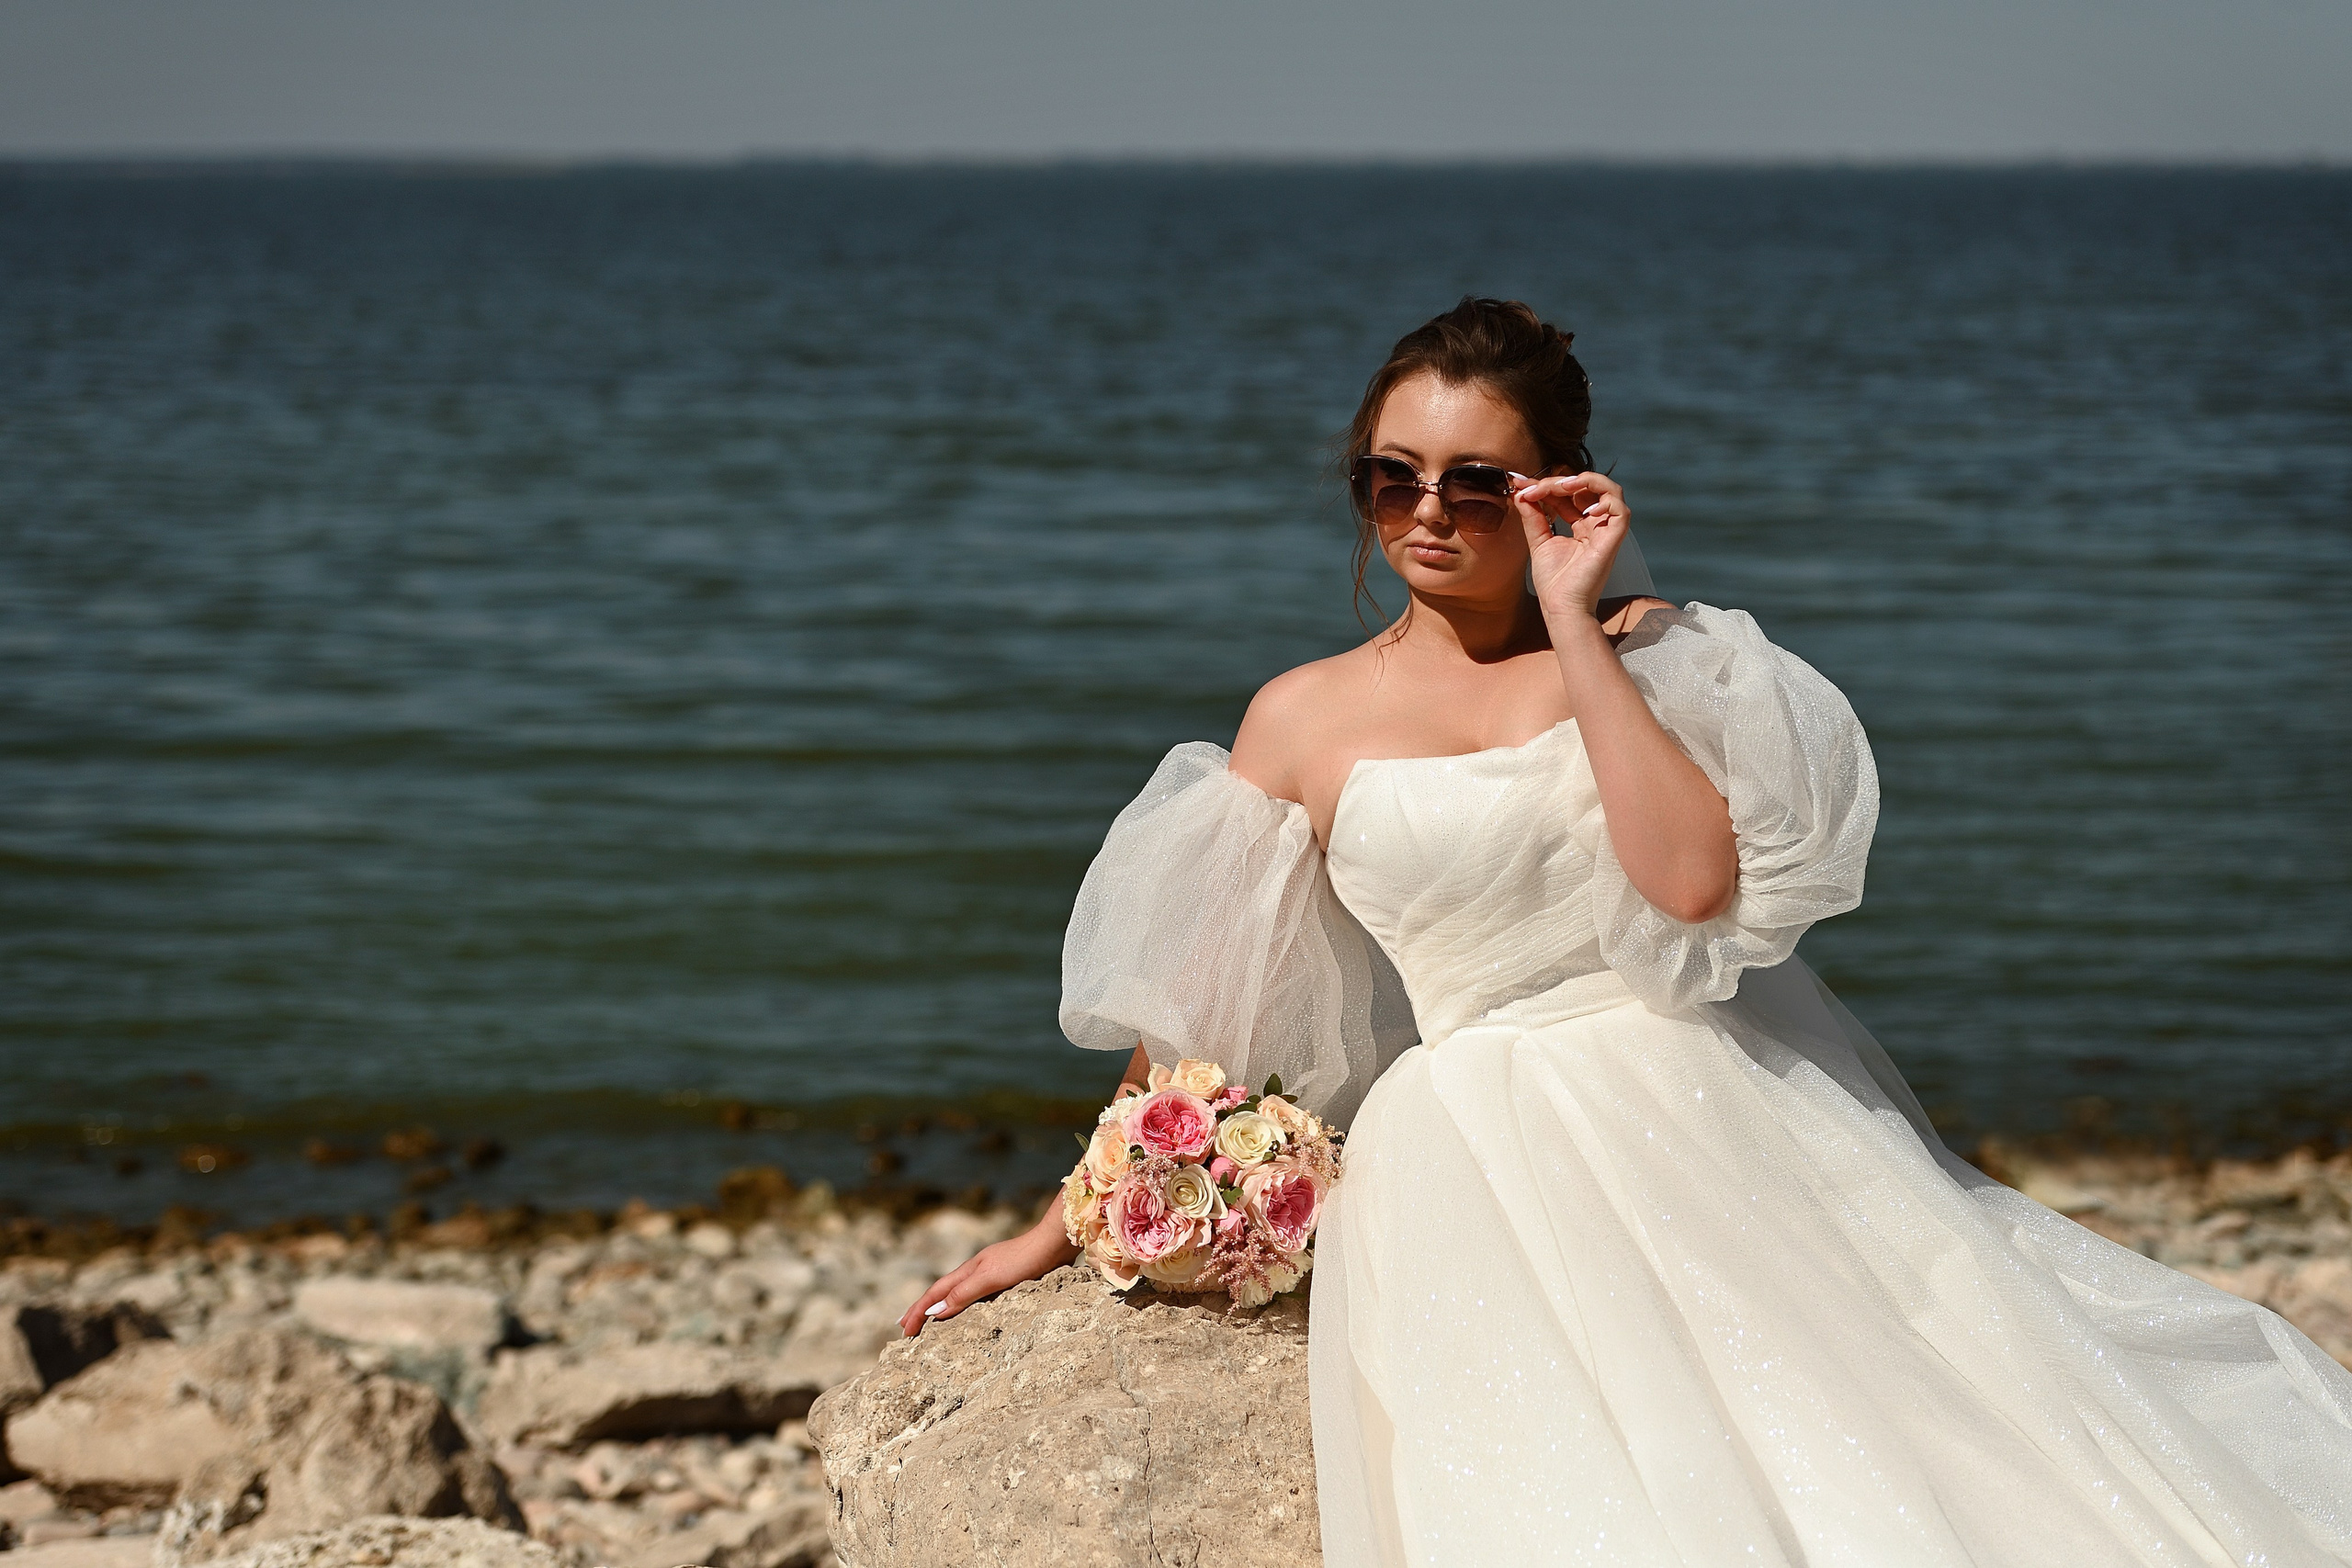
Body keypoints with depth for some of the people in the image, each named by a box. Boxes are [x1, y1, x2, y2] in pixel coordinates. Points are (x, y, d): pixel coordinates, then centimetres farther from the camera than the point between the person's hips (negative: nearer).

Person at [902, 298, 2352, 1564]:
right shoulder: (1308, 719, 9)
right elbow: (1188, 998, 17)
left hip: (1733, 1121, 1)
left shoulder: (1654, 650, 8)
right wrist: (1069, 1225, 21)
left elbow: (1696, 878, -11)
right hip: (1490, 1168, -1)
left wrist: (1575, 627, -9)